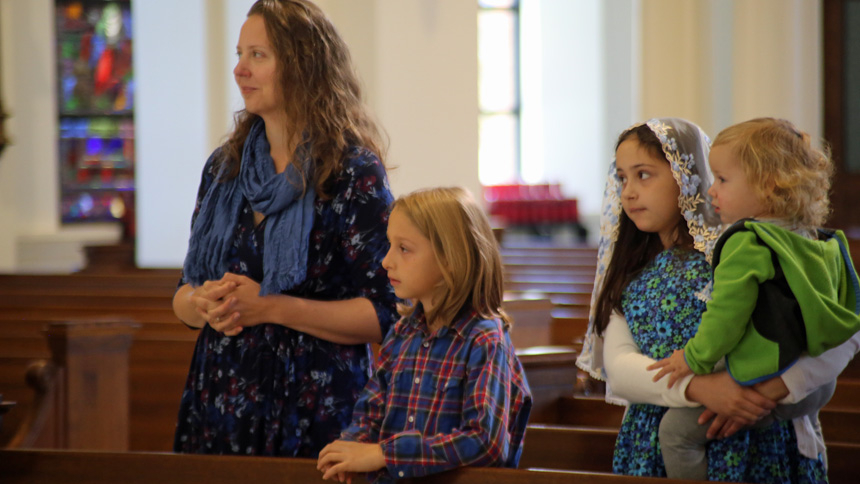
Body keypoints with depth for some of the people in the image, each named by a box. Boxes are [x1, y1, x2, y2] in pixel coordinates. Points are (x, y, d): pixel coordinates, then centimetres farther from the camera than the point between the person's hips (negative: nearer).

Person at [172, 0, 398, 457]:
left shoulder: (353, 174, -8)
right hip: (218, 408, 5)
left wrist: (270, 308, -19)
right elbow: (183, 295, 16)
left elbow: (384, 313, -12)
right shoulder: (224, 166, 11)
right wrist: (204, 304, -8)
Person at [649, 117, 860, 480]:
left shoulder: (748, 244, -15)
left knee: (676, 429, 0)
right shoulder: (826, 244, 9)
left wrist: (695, 358, -4)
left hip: (766, 384, -8)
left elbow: (726, 315, -18)